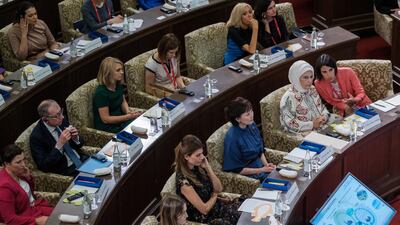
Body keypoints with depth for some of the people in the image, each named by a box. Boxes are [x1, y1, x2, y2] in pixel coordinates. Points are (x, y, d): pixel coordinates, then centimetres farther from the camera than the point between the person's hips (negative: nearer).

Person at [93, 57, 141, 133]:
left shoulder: (118, 85, 2)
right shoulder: (101, 93, -23)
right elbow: (106, 119, -21)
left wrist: (128, 112, -4)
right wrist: (128, 117, -22)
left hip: (119, 119, 8)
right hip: (108, 127, -8)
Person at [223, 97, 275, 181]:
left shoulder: (252, 125, 0)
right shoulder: (232, 138, -22)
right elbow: (237, 169, -16)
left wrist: (266, 164, -2)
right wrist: (261, 170, -18)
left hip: (261, 166, 7)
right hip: (249, 175, -7)